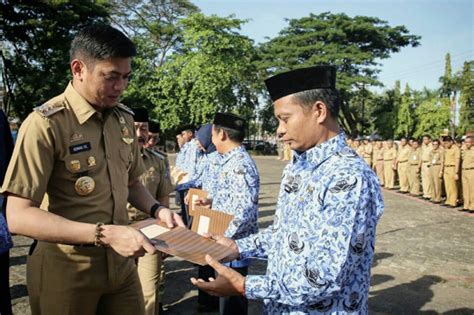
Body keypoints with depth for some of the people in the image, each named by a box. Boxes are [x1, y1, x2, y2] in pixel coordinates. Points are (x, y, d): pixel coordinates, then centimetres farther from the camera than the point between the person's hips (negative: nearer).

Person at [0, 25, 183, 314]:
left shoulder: (125, 118, 3)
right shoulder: (46, 124, -17)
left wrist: (156, 209, -4)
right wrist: (104, 234, -27)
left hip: (121, 262, 5)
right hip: (66, 270, -5)